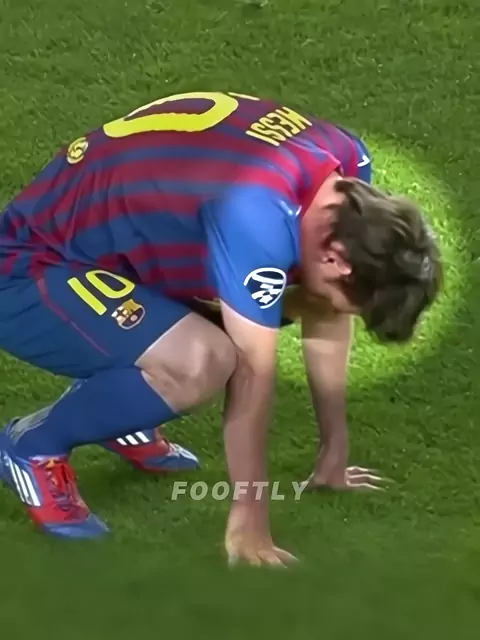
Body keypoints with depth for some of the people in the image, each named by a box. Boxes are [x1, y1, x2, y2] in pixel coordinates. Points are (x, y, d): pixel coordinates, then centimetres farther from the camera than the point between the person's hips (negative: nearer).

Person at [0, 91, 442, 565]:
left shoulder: (345, 162, -7)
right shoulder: (257, 214, -34)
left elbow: (326, 319, 6)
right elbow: (251, 377, -26)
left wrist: (334, 454, 11)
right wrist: (249, 526, -18)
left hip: (107, 245, 9)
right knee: (203, 362, -29)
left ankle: (113, 402, 18)